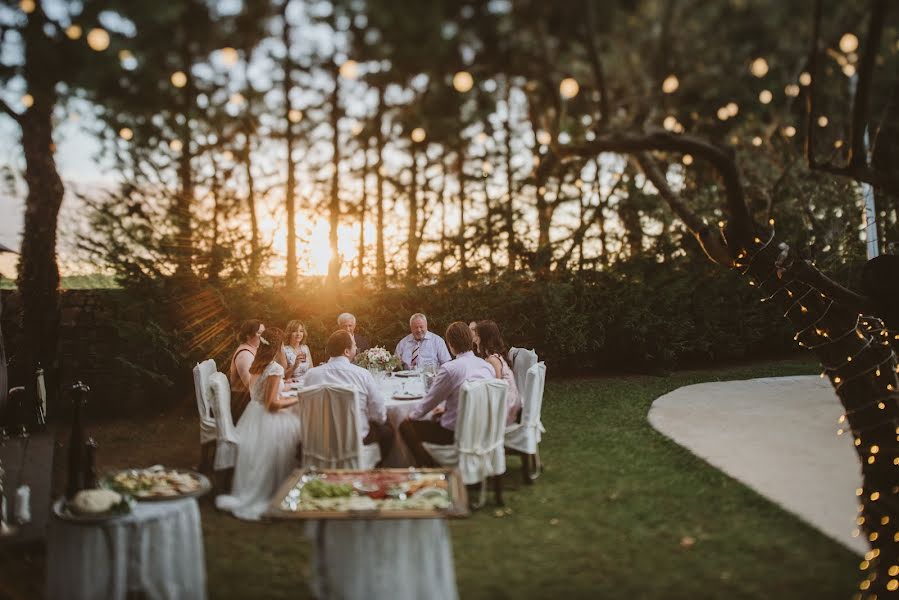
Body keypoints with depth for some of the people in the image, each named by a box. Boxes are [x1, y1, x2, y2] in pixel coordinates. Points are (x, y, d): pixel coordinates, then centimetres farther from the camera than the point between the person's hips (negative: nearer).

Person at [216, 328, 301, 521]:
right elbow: (273, 404, -19)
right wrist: (296, 400, -9)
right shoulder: (275, 368, -18)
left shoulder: (257, 364, 7)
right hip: (265, 419, -9)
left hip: (252, 414, 9)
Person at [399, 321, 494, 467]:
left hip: (455, 433, -7)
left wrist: (412, 415, 13)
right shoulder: (487, 366, 0)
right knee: (437, 418, 32)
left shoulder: (450, 369, -20)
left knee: (405, 426, 6)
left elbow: (430, 400, -6)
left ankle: (429, 466, 8)